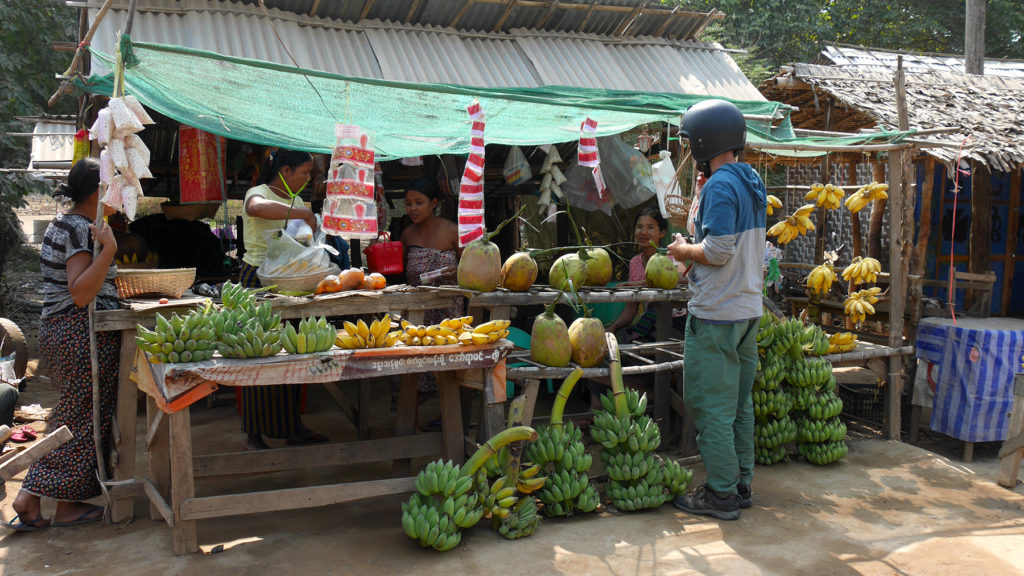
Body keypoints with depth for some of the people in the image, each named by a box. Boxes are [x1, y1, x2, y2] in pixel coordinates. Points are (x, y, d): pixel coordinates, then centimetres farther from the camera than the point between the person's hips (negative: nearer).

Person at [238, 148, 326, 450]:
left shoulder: (296, 201, 19)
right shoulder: (258, 193, -7)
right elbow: (257, 208, -33)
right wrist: (304, 214, -30)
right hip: (257, 280, -7)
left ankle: (293, 428, 15)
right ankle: (254, 435, 1)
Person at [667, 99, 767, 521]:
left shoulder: (720, 186, -16)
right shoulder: (753, 184, 13)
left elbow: (718, 250, -24)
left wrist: (684, 251, -6)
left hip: (716, 314, -10)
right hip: (749, 308, 10)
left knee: (711, 406, -1)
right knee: (739, 403, 15)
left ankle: (721, 495, 5)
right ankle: (741, 486, 23)